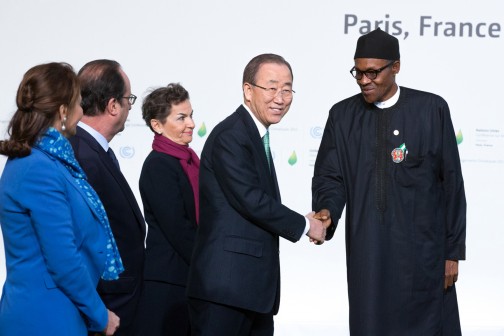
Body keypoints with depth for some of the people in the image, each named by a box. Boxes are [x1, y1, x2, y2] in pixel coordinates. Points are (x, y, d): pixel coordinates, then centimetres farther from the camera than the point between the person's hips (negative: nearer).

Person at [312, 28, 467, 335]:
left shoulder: (431, 110, -1)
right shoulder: (342, 115, 6)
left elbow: (452, 182, 0)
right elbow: (330, 176, 3)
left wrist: (454, 251, 0)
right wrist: (327, 211, -20)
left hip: (422, 250, -2)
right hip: (367, 252, 2)